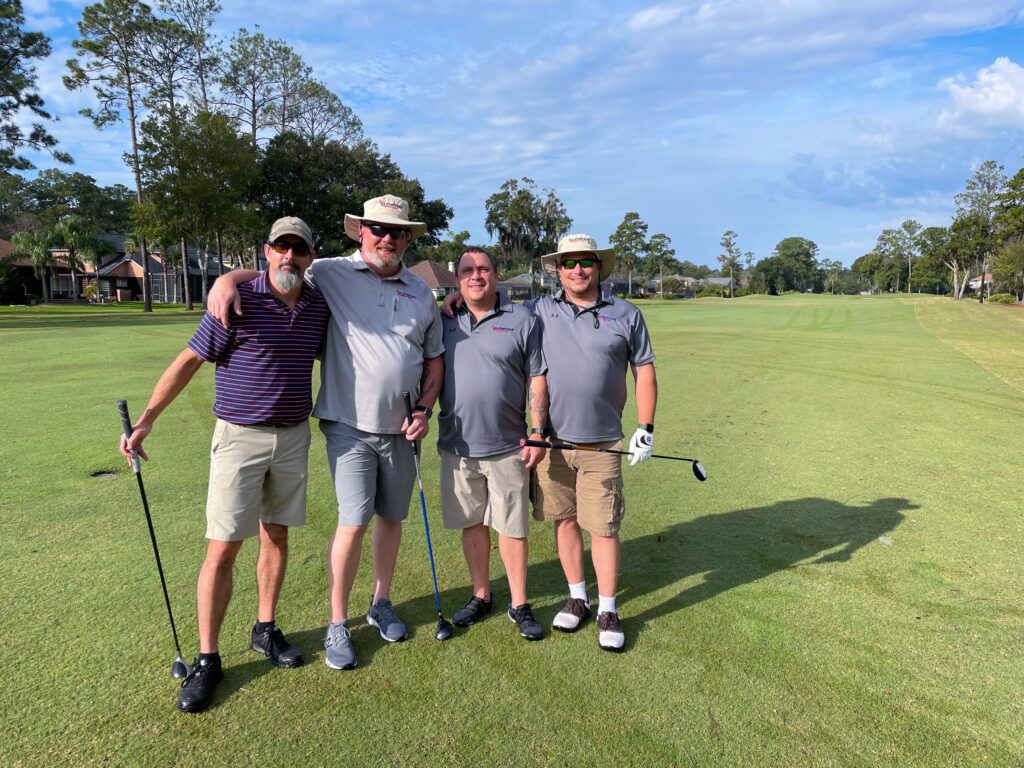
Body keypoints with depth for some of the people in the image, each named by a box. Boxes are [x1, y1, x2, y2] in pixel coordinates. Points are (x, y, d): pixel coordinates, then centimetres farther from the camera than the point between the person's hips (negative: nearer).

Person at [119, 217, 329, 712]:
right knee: (222, 550, -1)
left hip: (293, 437, 4)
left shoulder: (319, 307, 2)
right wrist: (145, 421, -8)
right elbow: (189, 361, -6)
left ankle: (265, 630, 31)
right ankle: (207, 659, 13)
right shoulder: (238, 301, -11)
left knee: (276, 537, 14)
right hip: (239, 436, -4)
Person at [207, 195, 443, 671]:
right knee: (354, 521, -7)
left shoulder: (421, 294, 9)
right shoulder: (332, 275, -1)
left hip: (400, 428, 4)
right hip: (350, 424, -4)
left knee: (391, 517, 13)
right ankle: (337, 625, 12)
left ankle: (381, 603, 33)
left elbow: (434, 360, 14)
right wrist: (227, 279, -18)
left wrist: (424, 410, 1)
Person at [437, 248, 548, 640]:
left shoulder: (522, 320, 1)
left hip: (507, 446, -2)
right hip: (457, 446, 3)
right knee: (472, 524, 13)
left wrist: (537, 434, -7)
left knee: (512, 527, 5)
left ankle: (519, 604, 21)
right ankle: (481, 596, 30)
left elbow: (536, 380, -1)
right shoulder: (444, 322, 8)